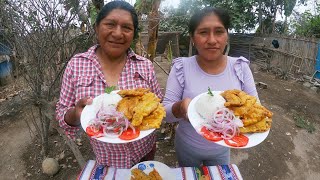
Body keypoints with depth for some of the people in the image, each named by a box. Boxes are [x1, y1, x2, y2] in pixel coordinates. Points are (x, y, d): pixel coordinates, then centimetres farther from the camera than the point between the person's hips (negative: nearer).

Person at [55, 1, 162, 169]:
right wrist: (75, 114, -28)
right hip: (105, 159, -1)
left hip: (145, 153, 2)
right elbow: (63, 114, -7)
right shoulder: (76, 64, -12)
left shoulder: (146, 65, -10)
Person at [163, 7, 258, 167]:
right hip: (187, 148, -1)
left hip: (222, 149, 2)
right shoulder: (181, 68, -17)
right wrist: (181, 107, -39)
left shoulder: (240, 67, -11)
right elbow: (166, 113, -17)